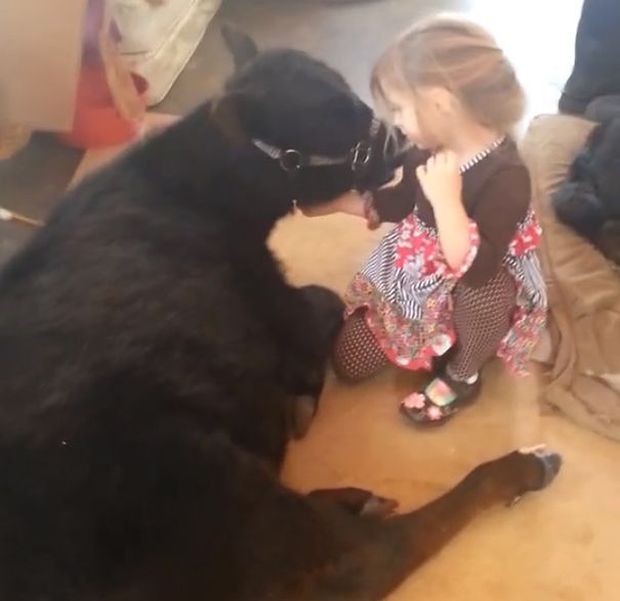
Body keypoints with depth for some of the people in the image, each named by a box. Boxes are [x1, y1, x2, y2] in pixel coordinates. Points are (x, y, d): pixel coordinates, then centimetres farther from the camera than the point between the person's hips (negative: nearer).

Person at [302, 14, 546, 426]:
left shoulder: (506, 176, -34)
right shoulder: (430, 148, -13)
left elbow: (474, 269, -41)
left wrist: (446, 200, -45)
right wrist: (337, 202, 1)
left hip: (473, 293, -6)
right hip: (415, 276, 6)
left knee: (486, 289, -44)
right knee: (349, 363, 6)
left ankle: (461, 377, -12)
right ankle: (430, 339, 27)